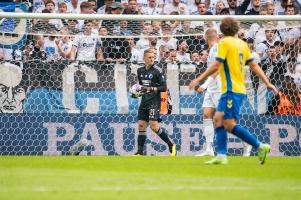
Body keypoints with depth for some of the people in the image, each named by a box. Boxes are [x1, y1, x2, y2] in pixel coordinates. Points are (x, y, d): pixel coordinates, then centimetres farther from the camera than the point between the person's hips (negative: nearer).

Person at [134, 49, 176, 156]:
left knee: (154, 126, -15)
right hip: (144, 101, 6)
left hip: (154, 101, -6)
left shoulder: (157, 71, -8)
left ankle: (171, 145, -1)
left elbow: (164, 87, -9)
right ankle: (140, 151, 8)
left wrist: (151, 89, -20)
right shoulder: (140, 71, 10)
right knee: (141, 125, 3)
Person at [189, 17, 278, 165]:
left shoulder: (224, 42, -8)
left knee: (230, 125, -11)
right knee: (218, 119, 8)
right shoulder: (242, 44, 14)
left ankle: (260, 147, -11)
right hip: (240, 89, 9)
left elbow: (216, 66, -14)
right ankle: (221, 156, 1)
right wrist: (267, 83, 14)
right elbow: (254, 65, 13)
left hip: (232, 90, -9)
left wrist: (198, 80, -8)